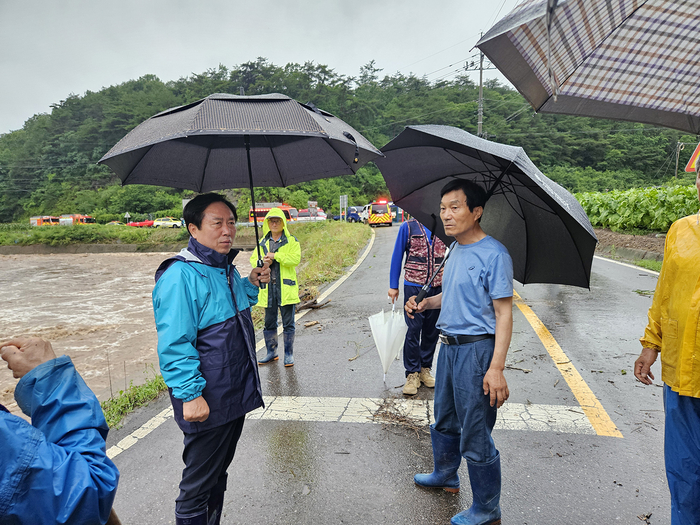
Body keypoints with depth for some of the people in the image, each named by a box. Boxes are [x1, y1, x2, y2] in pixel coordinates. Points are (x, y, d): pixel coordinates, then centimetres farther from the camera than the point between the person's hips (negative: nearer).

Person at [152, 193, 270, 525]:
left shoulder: (226, 268, 8)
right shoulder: (180, 275, -20)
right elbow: (174, 344, -22)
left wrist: (251, 285, 8)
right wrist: (190, 394, -24)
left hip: (236, 395, 9)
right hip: (206, 404, -9)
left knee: (219, 473, 25)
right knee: (198, 485, 8)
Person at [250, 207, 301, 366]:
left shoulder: (291, 241, -1)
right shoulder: (262, 242, 13)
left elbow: (296, 259, -14)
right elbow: (253, 259, 15)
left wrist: (276, 256, -17)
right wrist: (262, 263, -7)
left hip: (286, 287, -4)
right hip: (268, 288, 4)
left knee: (288, 323, 3)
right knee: (269, 322, 12)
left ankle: (288, 353, 15)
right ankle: (271, 352, 25)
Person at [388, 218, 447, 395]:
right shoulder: (408, 227, 1)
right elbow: (397, 255, 4)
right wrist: (393, 286, 2)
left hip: (438, 287, 3)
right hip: (414, 286, -2)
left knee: (431, 330, 9)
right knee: (413, 330, -4)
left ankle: (425, 369, 24)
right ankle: (412, 373, 6)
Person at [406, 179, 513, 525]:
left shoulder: (494, 254, -17)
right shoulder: (454, 249, 9)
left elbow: (503, 313, -18)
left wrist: (496, 367, -23)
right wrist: (426, 303, 4)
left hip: (476, 349, -8)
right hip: (449, 346, 9)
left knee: (475, 435, 3)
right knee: (444, 420, 25)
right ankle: (445, 476, 48)